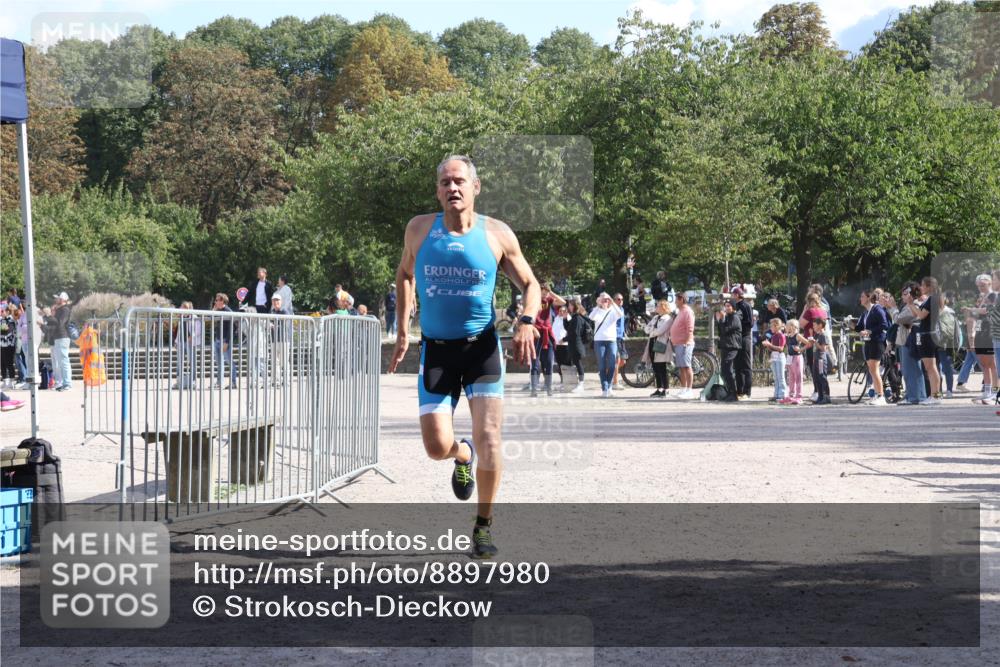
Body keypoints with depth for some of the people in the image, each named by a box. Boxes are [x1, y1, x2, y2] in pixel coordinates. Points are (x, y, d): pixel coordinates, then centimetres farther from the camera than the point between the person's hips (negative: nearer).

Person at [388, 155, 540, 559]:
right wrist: (402, 329, 12)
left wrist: (527, 324, -12)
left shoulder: (498, 235, -4)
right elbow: (405, 274, 19)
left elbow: (530, 285, 7)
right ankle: (463, 455, 33)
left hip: (481, 346, -1)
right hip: (435, 349, 1)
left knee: (488, 438, -13)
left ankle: (483, 526, 4)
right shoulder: (420, 229, 0)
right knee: (436, 448, -6)